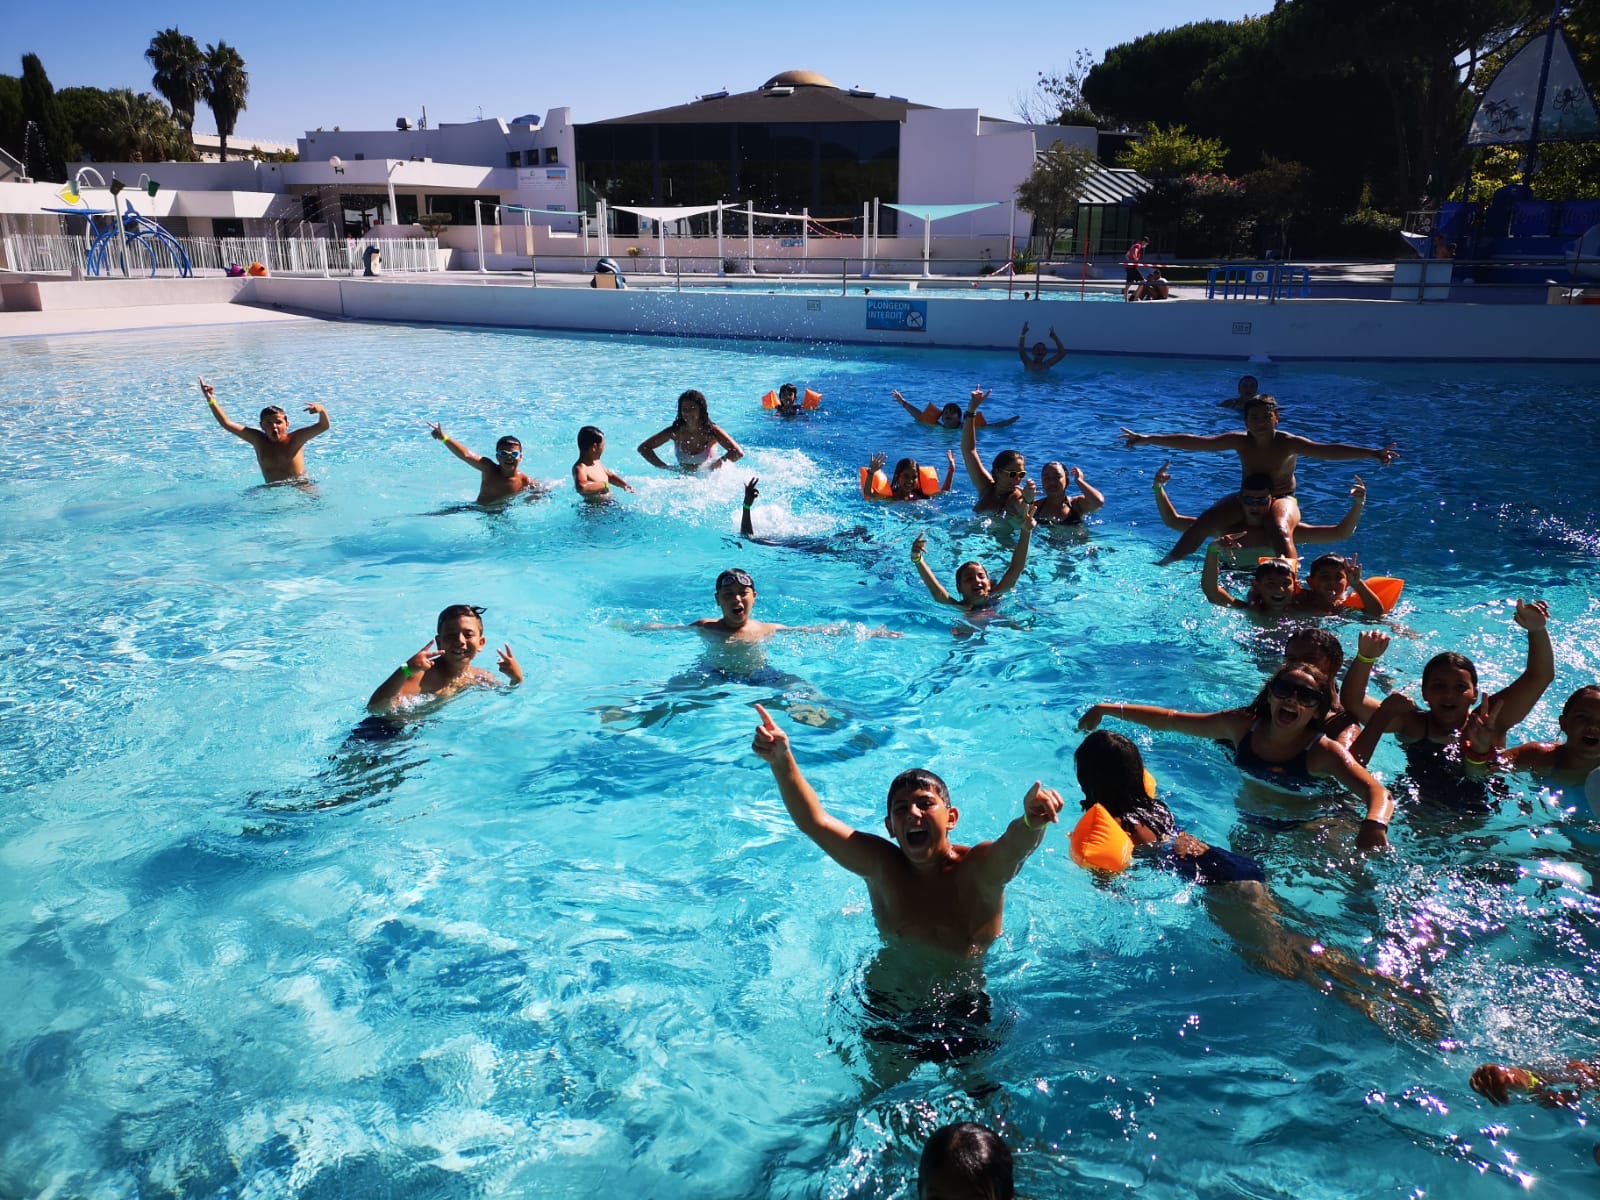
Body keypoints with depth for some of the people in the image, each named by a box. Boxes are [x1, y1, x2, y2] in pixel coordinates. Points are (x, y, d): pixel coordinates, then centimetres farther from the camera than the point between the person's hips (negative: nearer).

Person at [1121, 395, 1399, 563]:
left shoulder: (1289, 443, -17)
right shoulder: (1240, 441, -9)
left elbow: (1328, 450, -27)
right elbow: (1195, 442, -10)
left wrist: (1371, 453, -39)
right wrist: (1148, 439, -14)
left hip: (1282, 499, -3)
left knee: (1280, 531, -38)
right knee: (1203, 524, -15)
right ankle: (1166, 564, 1)